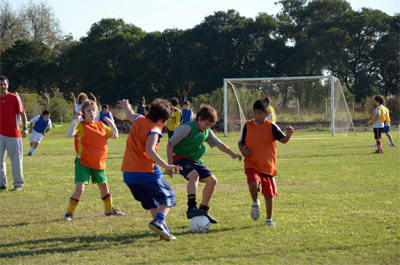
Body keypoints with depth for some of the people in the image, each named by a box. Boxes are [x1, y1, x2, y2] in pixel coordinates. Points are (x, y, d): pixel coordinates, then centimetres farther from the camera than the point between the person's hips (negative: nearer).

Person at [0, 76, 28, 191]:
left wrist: (25, 128, -9)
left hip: (13, 134, -3)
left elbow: (22, 113, 1)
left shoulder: (14, 98, -2)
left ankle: (18, 183, 9)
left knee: (16, 160, 0)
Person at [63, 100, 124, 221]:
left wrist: (112, 124, -2)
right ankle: (69, 213, -3)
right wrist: (76, 120, -34)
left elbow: (115, 136, 14)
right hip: (83, 162, -5)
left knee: (104, 186, 19)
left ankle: (109, 209, 38)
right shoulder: (81, 126, -9)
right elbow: (69, 134, -26)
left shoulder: (101, 125, 8)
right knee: (79, 189, -15)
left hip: (99, 163, 6)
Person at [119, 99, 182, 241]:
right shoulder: (154, 130, -13)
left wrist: (126, 106, 59)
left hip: (128, 173, 8)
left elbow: (130, 115, 35)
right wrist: (166, 166, -34)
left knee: (152, 202, 16)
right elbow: (149, 151, -28)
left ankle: (164, 230, 6)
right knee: (168, 197, 4)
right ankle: (158, 222, -20)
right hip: (147, 171, -8)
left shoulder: (139, 120, 10)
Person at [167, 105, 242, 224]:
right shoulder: (186, 128, -16)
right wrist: (170, 163, -19)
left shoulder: (207, 132, 8)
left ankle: (203, 210, 16)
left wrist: (232, 154, 8)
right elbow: (170, 144, -14)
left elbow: (218, 143, 20)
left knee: (212, 181, 3)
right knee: (194, 175, -36)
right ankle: (191, 208, -48)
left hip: (195, 161, 9)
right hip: (180, 157, -9)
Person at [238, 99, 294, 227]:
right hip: (251, 164, -1)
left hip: (268, 165, 1)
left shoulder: (271, 126, -3)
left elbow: (282, 140, -11)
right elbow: (241, 142, 10)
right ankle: (255, 203, 3)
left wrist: (288, 135, -33)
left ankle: (269, 219, 25)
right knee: (253, 183, -28)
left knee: (269, 193, 6)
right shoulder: (248, 125, 1)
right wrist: (242, 149, -12)